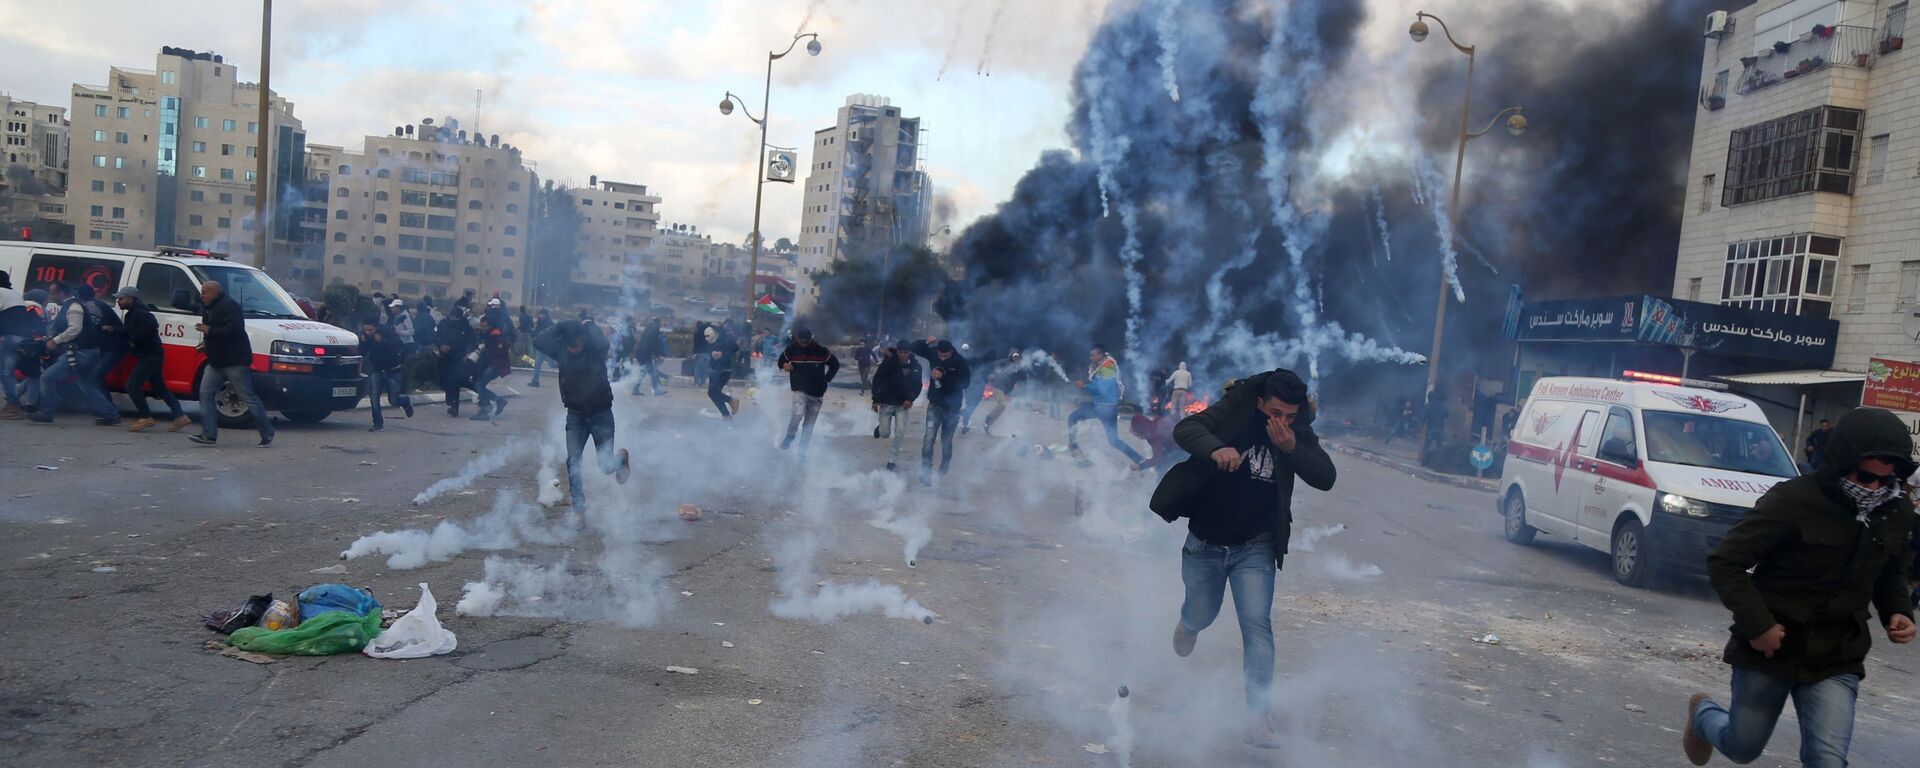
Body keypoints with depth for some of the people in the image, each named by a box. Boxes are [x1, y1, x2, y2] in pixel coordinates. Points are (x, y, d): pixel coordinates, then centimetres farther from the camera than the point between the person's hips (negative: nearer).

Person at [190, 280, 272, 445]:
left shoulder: (229, 305, -15)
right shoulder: (209, 308, 17)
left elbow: (233, 329, -27)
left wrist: (209, 331, -20)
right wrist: (207, 341, 13)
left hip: (235, 362, -10)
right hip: (216, 361, 10)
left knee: (247, 397, -6)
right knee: (205, 393, 3)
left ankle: (267, 433, 3)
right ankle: (209, 435, 4)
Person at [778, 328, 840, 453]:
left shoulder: (821, 350, -12)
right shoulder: (791, 349, -7)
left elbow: (835, 364, 2)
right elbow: (782, 360, 12)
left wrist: (826, 380, -1)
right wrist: (784, 365, -11)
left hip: (817, 392, 1)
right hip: (800, 390, -1)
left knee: (809, 426, 7)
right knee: (798, 414, -27)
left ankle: (802, 451, 21)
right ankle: (790, 435, 2)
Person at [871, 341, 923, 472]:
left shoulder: (915, 366, -9)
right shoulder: (888, 362, -16)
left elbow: (917, 386, 3)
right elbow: (877, 380, -9)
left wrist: (910, 399, -12)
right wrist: (876, 400, -11)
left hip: (903, 404, 1)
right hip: (886, 403, -1)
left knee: (900, 433, -9)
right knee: (885, 434, 2)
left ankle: (892, 461, 6)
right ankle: (880, 429, 41)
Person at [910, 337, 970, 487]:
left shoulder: (960, 362, -18)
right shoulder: (932, 353, -9)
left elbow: (965, 382, -23)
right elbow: (914, 347, -1)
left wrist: (944, 375, -29)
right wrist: (926, 342, -21)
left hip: (952, 408, -1)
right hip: (934, 405, 2)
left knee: (946, 442, 12)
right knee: (929, 439, -12)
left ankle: (943, 473, 33)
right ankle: (926, 475, -12)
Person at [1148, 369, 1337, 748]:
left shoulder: (1298, 433, -8)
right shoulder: (1234, 413, -16)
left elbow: (1326, 478, -16)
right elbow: (1185, 429, -27)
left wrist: (1292, 449, -32)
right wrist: (1215, 448, -47)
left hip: (1255, 547, 0)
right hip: (1205, 543, 0)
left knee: (1257, 625, -11)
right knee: (1201, 615, 17)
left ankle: (1259, 718, -8)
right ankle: (1188, 626, 57)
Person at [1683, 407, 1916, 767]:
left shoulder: (1897, 512, -2)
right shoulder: (1793, 499, -20)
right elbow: (1724, 562, -18)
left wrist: (1898, 610, -1)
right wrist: (1756, 623, -24)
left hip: (1837, 661, 4)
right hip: (1767, 649, -3)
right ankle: (1703, 712, 50)